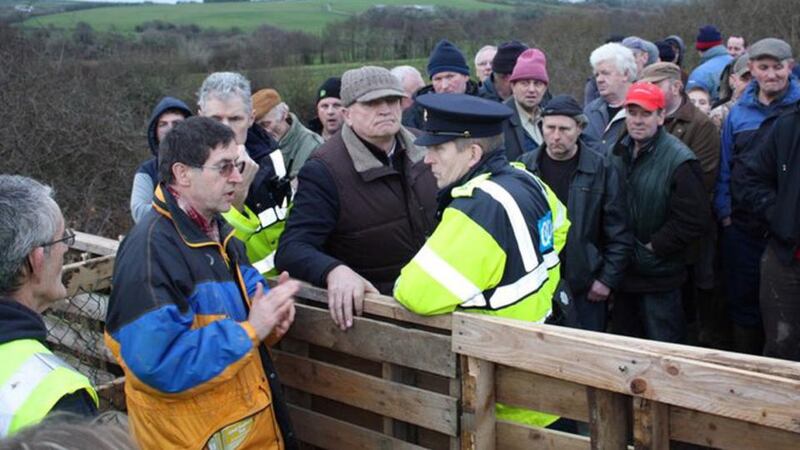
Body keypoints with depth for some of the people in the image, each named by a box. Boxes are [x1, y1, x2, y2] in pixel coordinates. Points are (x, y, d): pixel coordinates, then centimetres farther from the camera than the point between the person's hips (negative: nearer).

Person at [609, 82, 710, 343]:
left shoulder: (679, 161, -15)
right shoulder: (618, 153, 6)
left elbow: (694, 221, -19)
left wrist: (653, 247, -15)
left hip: (658, 276, -6)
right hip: (622, 272, 7)